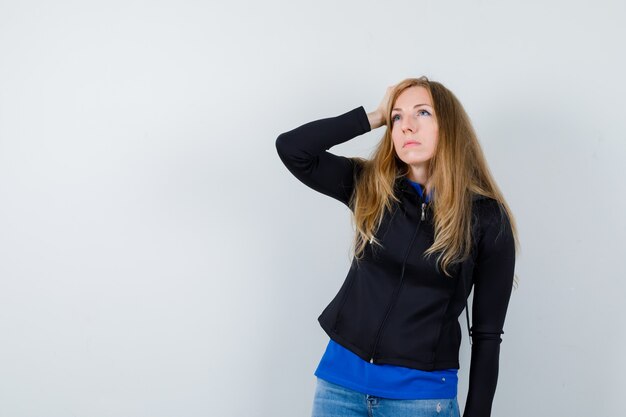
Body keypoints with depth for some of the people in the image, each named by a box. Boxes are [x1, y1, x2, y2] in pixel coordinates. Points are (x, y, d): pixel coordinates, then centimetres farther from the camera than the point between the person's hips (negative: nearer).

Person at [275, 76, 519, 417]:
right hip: (341, 378, 3)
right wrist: (375, 117, -6)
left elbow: (487, 334, -4)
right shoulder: (369, 186, 2)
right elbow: (290, 148, -9)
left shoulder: (487, 218, -6)